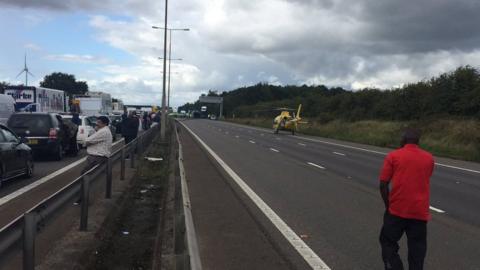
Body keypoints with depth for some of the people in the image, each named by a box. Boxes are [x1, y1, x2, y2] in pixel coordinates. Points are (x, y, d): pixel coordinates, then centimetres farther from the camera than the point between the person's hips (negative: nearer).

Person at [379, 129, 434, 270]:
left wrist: (388, 205, 4)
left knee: (388, 242, 12)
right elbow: (424, 180, 18)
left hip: (397, 210, -2)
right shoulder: (429, 158, 6)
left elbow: (383, 184, -6)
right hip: (420, 212, 3)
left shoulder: (393, 156, -3)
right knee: (417, 249, 10)